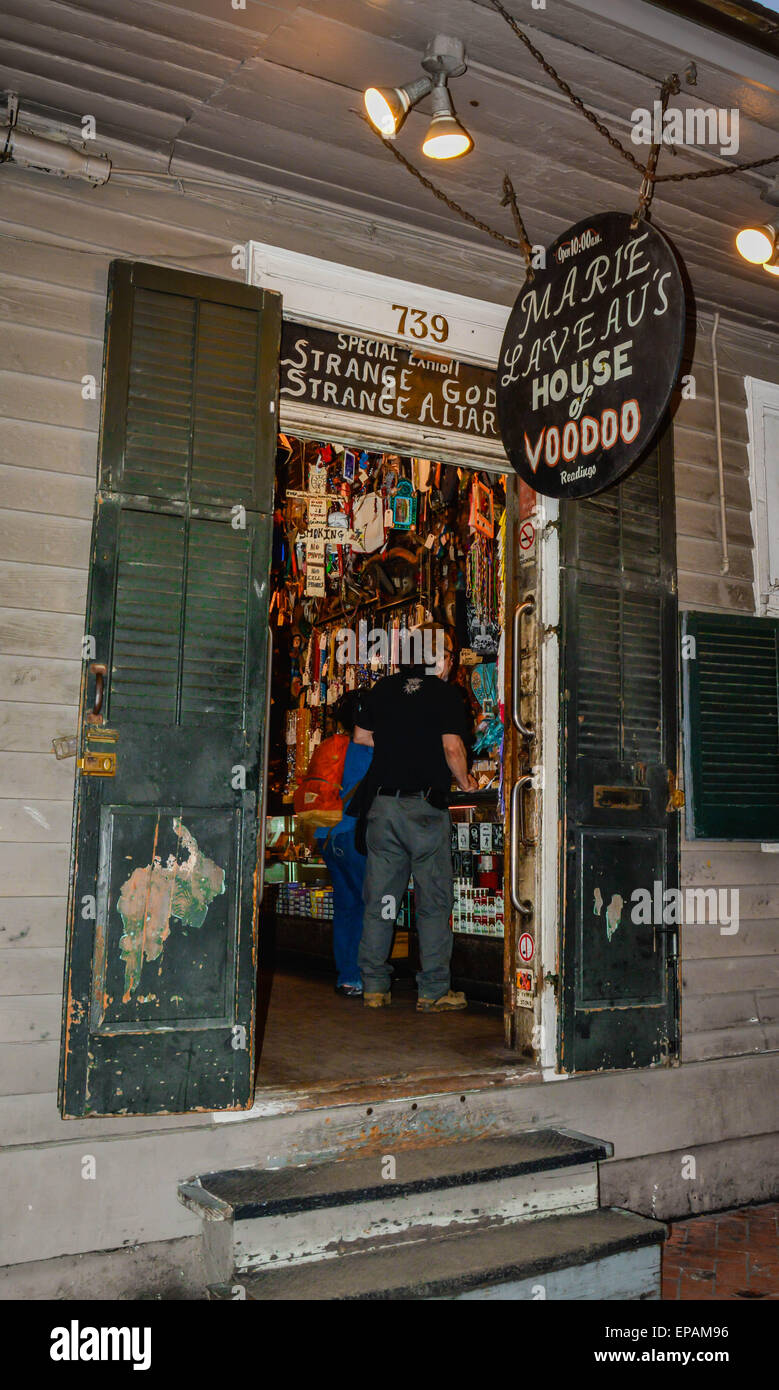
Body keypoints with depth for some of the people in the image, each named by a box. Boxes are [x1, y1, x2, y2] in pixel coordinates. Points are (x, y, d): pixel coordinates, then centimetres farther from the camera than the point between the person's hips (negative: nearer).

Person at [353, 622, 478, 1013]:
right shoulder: (446, 694, -3)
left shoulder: (382, 688, 10)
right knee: (434, 900, 3)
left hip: (381, 802, 5)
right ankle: (433, 991, 5)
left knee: (379, 898, 9)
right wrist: (465, 782, 6)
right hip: (425, 806, -4)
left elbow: (360, 739, 14)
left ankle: (374, 986, 13)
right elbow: (452, 748, -11)